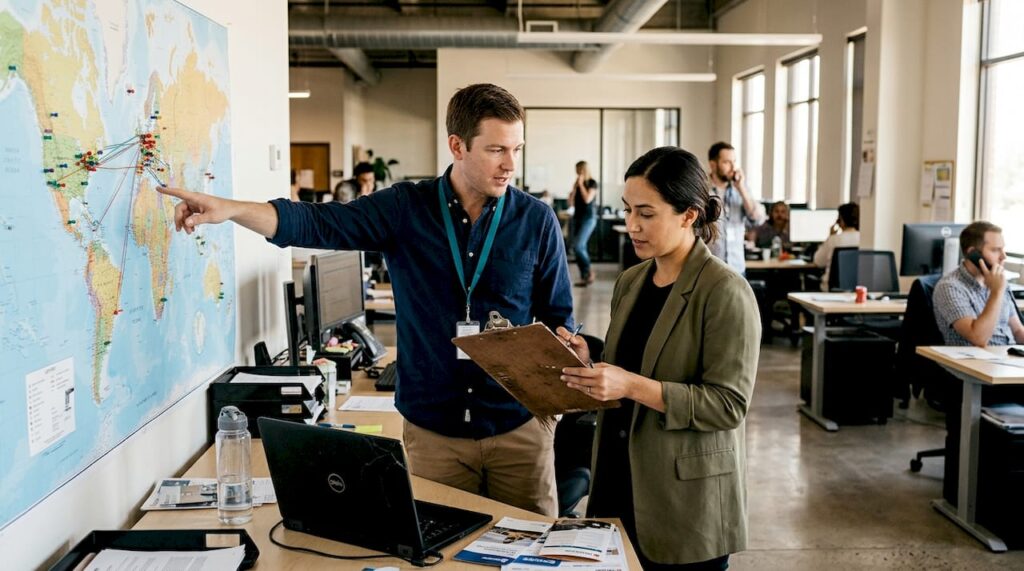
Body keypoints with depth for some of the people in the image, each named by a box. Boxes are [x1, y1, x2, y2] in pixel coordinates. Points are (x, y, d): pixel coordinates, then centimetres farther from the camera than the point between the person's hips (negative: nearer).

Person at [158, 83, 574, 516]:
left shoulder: (536, 221, -2)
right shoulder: (405, 208, -3)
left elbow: (558, 319, 4)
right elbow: (317, 224, -14)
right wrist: (229, 209, -29)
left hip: (518, 427, 0)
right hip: (432, 427, 0)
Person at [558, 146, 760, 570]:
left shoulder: (725, 292, -14)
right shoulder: (630, 282, 8)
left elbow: (728, 404, -18)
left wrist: (634, 387, -26)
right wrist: (590, 363, -4)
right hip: (621, 481, 6)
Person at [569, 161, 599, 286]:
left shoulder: (592, 183, -5)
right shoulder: (577, 184, 12)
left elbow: (587, 199, -19)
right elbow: (571, 202, 9)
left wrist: (581, 184, -12)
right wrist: (574, 187, -1)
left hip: (589, 218, -7)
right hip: (577, 217, 7)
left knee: (578, 246, -18)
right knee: (580, 247, 4)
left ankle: (589, 272, -2)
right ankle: (584, 277, 8)